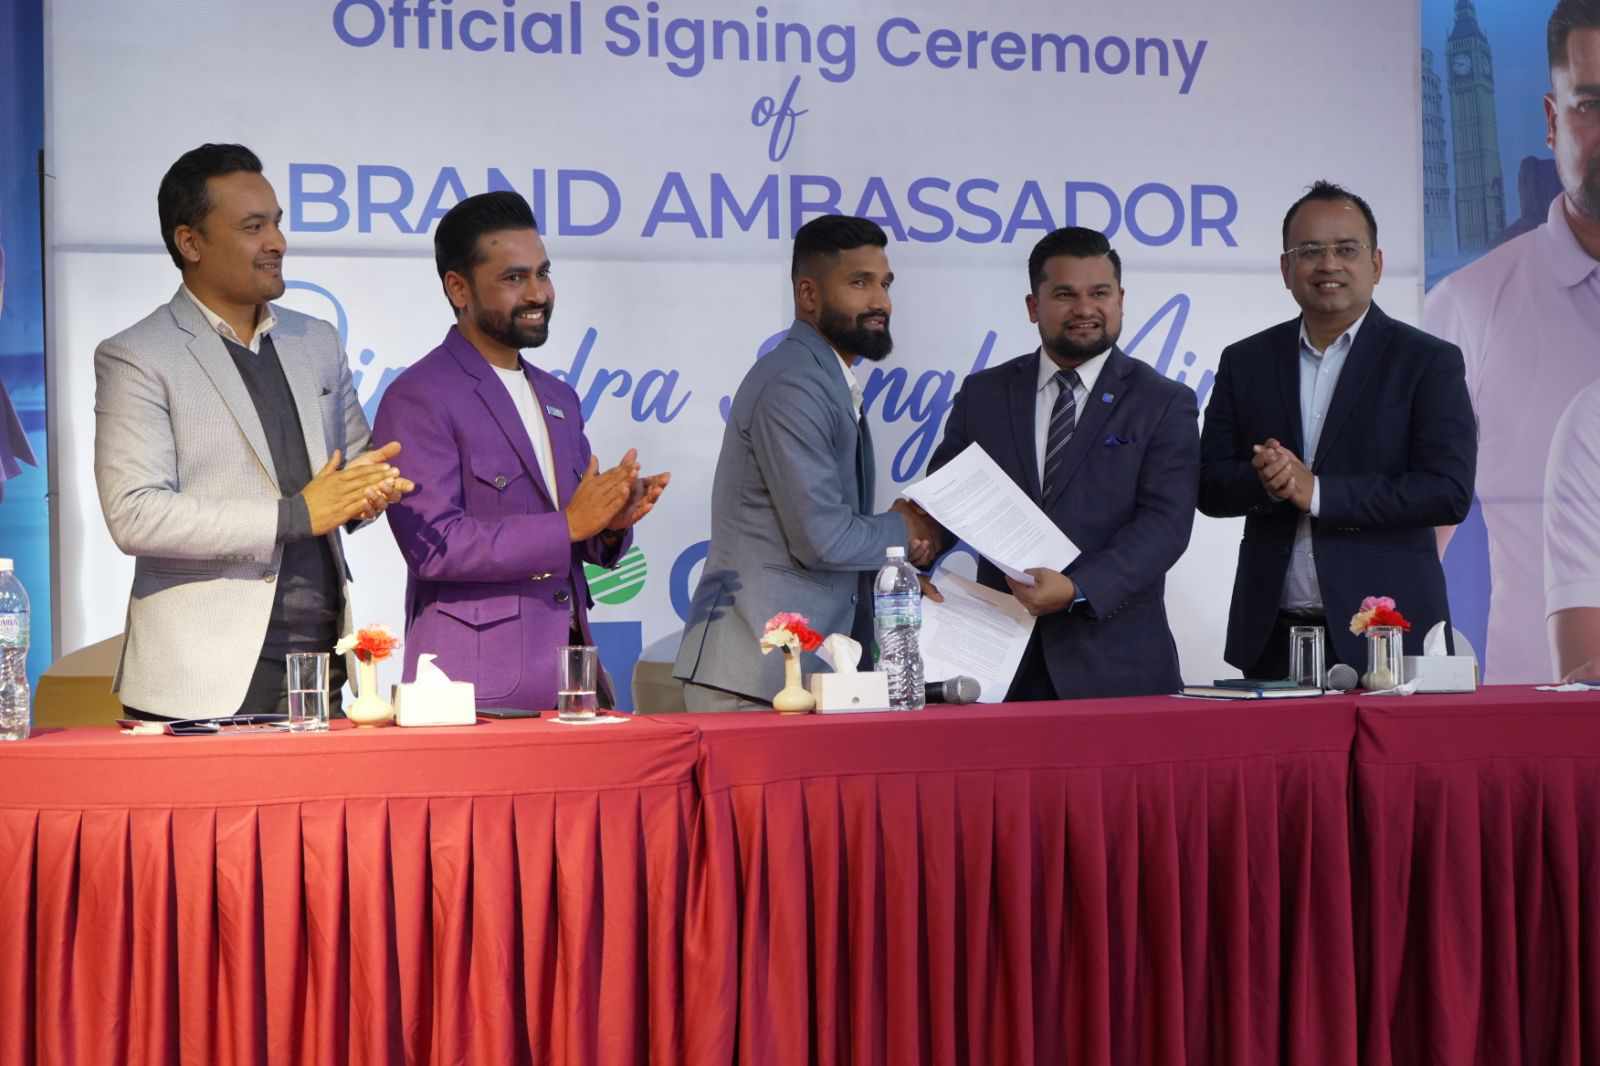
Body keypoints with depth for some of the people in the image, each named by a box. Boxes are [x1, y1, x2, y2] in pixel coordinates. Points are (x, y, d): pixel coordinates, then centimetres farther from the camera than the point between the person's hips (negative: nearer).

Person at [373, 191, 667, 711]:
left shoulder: (559, 398, 17)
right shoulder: (416, 399, -8)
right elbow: (432, 545, -17)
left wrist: (612, 523, -3)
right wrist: (569, 525, -20)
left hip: (570, 668, 7)